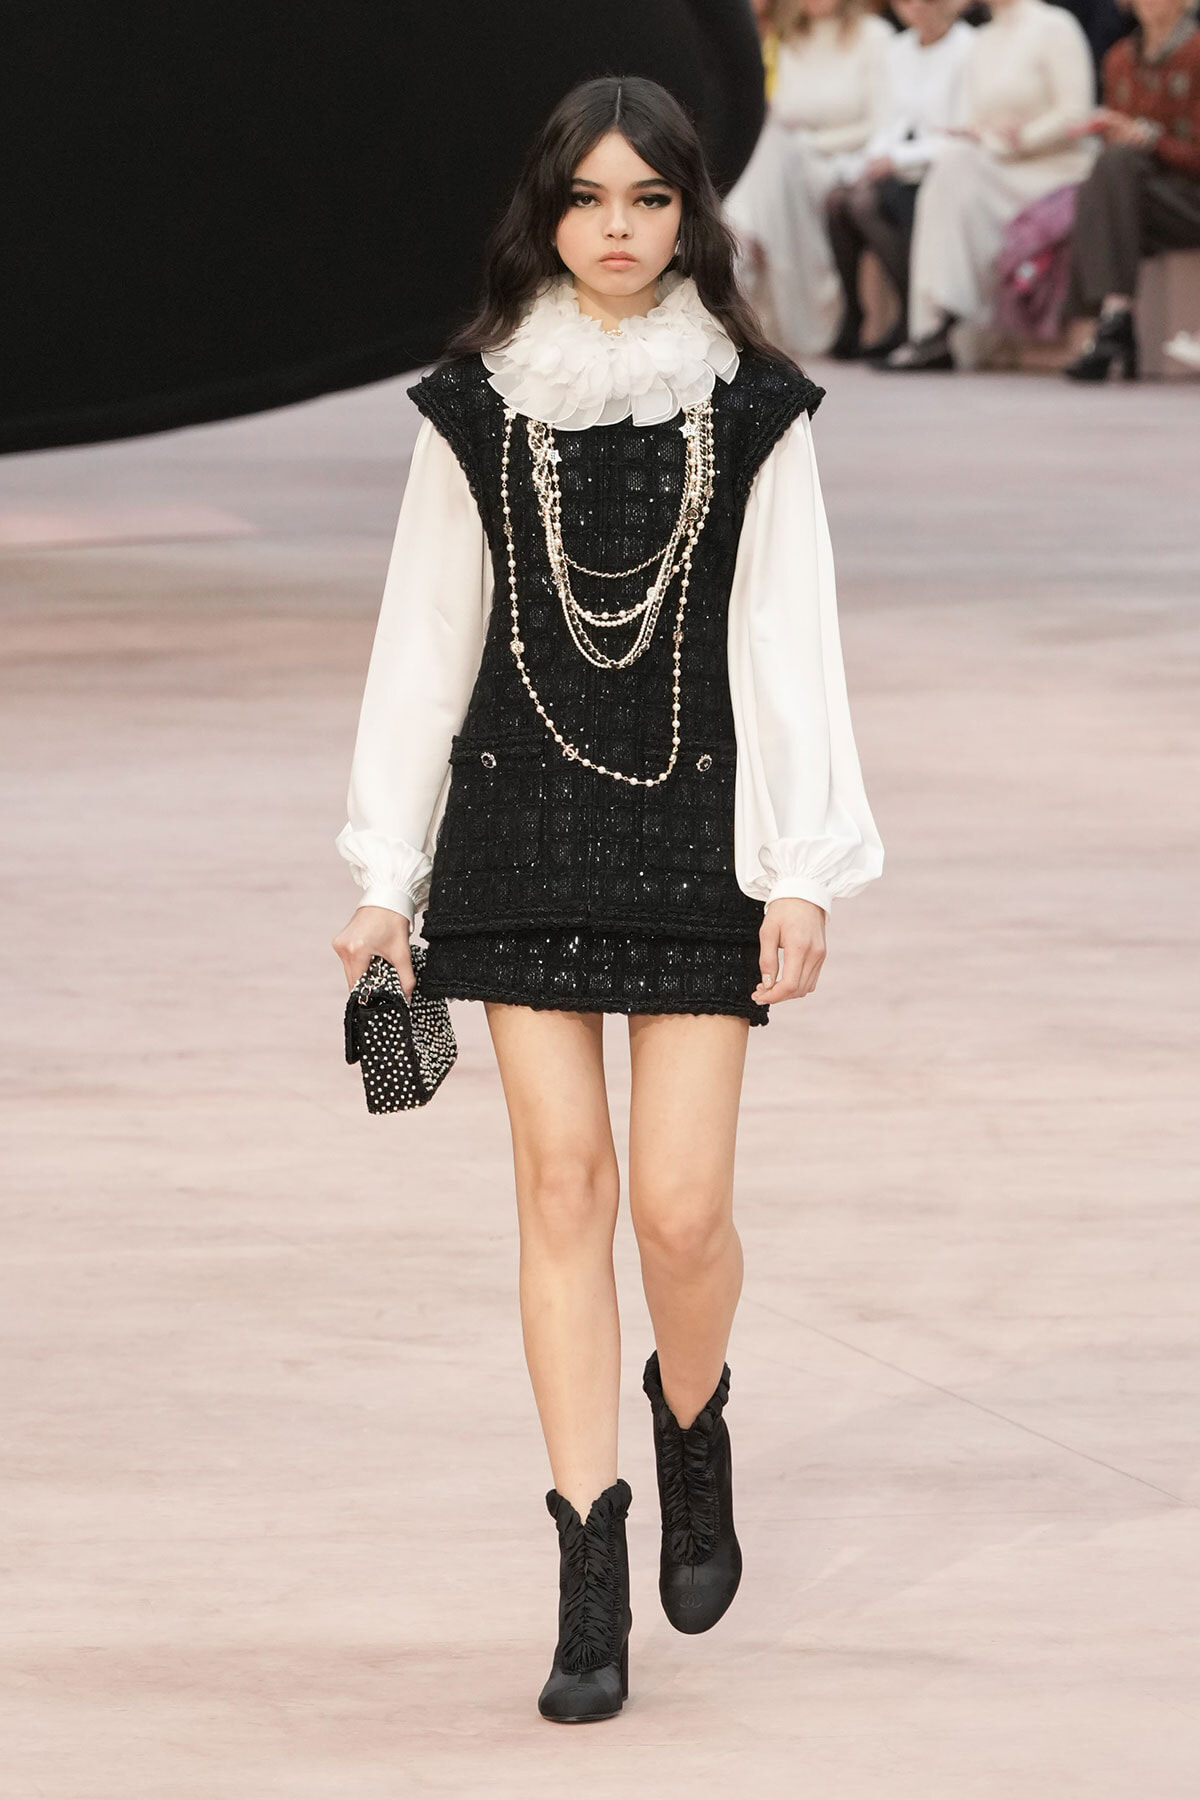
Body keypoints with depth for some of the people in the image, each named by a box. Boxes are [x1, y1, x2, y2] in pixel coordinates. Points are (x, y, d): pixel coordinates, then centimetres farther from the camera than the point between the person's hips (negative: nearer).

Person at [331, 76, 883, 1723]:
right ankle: (591, 1573, 5)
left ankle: (693, 1417, 29)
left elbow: (791, 648, -1)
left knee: (682, 1203, -5)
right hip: (521, 833, 1)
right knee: (564, 1181, -1)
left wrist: (806, 872, -7)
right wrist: (386, 877, 3)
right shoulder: (475, 409, 2)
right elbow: (424, 642, 5)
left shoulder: (753, 412, 0)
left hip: (697, 836, -1)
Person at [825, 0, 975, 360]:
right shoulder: (898, 50, 16)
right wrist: (875, 160, -4)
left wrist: (897, 159, -15)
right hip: (903, 173, 7)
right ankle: (850, 320, -18)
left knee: (866, 203, -29)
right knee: (838, 198, -21)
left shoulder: (967, 50, -8)